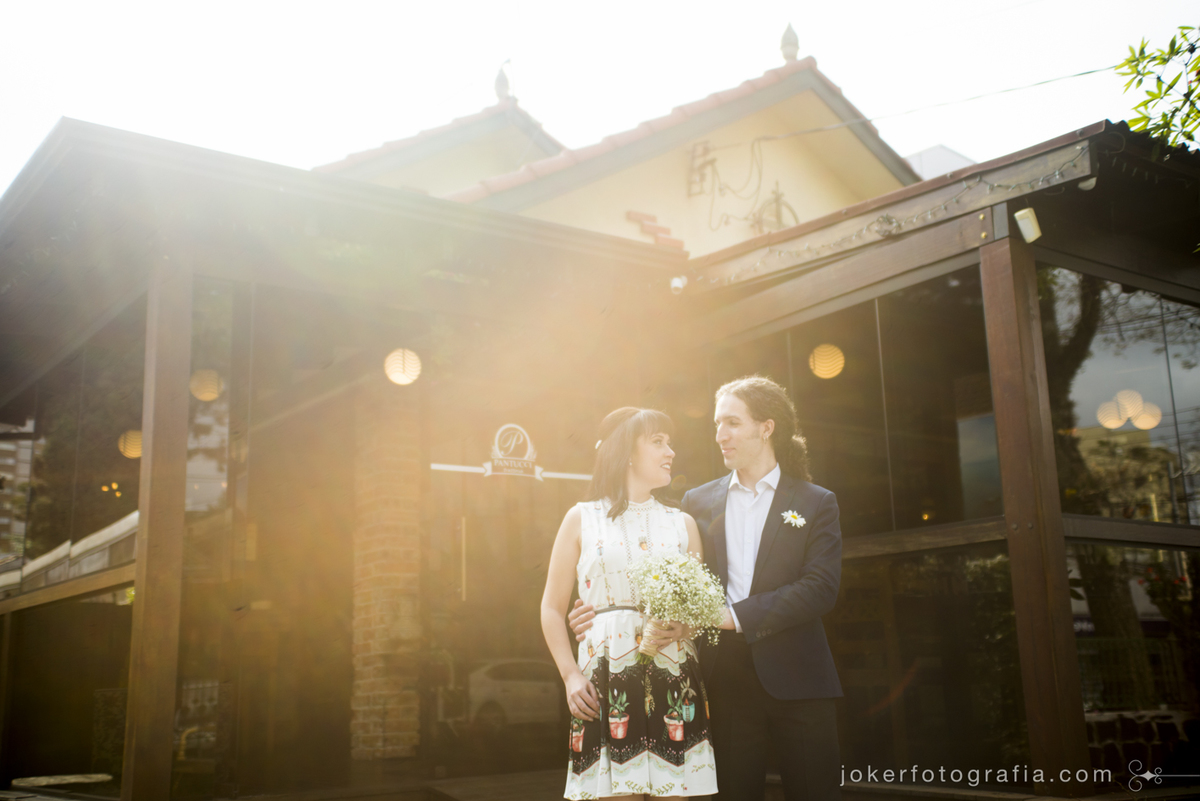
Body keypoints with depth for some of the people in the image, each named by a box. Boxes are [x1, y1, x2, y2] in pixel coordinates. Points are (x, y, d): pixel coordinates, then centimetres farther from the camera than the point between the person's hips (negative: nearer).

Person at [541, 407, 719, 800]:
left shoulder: (682, 523, 16)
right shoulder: (583, 519, 8)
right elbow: (552, 609, 8)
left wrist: (680, 627, -7)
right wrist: (571, 676, -4)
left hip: (674, 681, 3)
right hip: (606, 682, -2)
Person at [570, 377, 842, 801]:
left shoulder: (816, 503, 3)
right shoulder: (699, 502, 12)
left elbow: (820, 588, -9)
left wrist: (734, 616, -17)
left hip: (795, 681, -2)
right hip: (725, 676, 2)